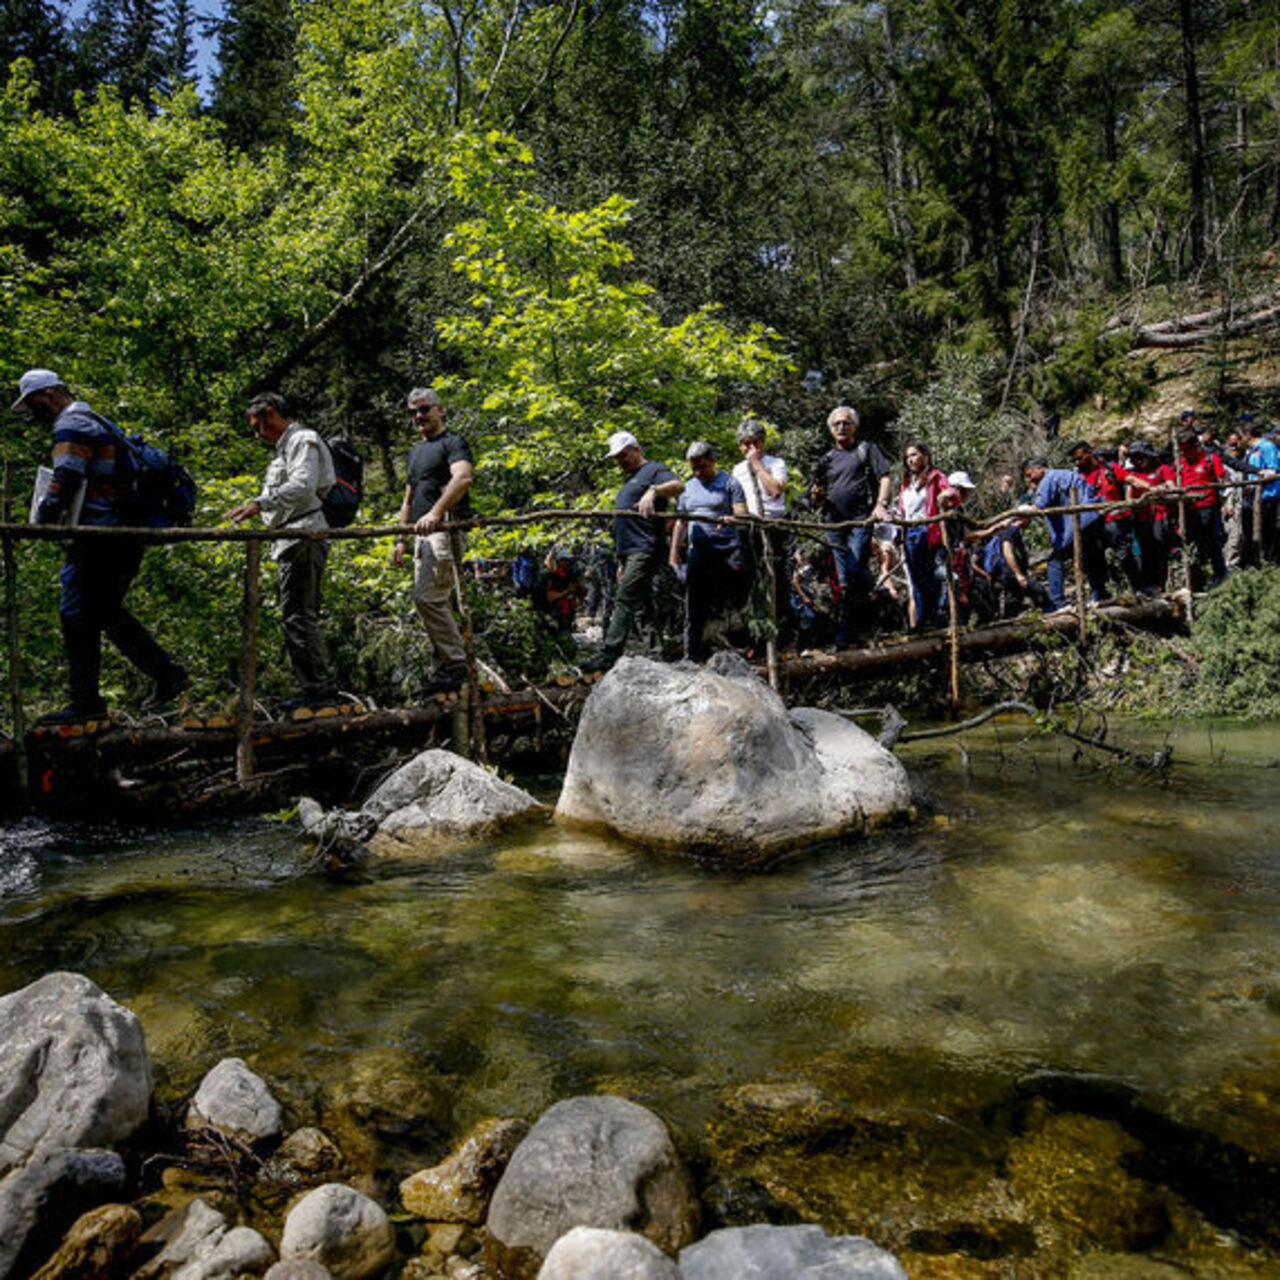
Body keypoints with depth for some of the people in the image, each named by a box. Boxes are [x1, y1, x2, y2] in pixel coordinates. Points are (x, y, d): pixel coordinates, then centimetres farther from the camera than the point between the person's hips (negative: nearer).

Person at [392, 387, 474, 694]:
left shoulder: (452, 443, -1)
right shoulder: (416, 451, 26)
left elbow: (463, 478, -22)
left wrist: (435, 513, -34)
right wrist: (401, 540, 22)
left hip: (445, 529, -9)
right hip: (422, 534, 9)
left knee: (428, 597, -19)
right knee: (433, 601, 6)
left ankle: (455, 663, -15)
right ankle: (447, 669, 10)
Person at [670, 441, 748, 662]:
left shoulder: (729, 483, 4)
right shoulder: (688, 488, 19)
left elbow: (742, 515, -5)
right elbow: (681, 522, 21)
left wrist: (729, 519, -27)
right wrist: (674, 551, 14)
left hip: (727, 551, -4)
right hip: (697, 552, 4)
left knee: (726, 604, -4)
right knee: (695, 607, 2)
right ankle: (692, 656, 5)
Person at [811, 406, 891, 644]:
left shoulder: (867, 449, 9)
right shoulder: (827, 459, 21)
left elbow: (885, 478, -1)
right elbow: (818, 499, 22)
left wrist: (881, 504, -18)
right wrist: (817, 497, -3)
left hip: (861, 519, -5)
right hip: (835, 523, 5)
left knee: (856, 569, -19)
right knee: (845, 578, 7)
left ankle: (862, 619, -8)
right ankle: (846, 628, 14)